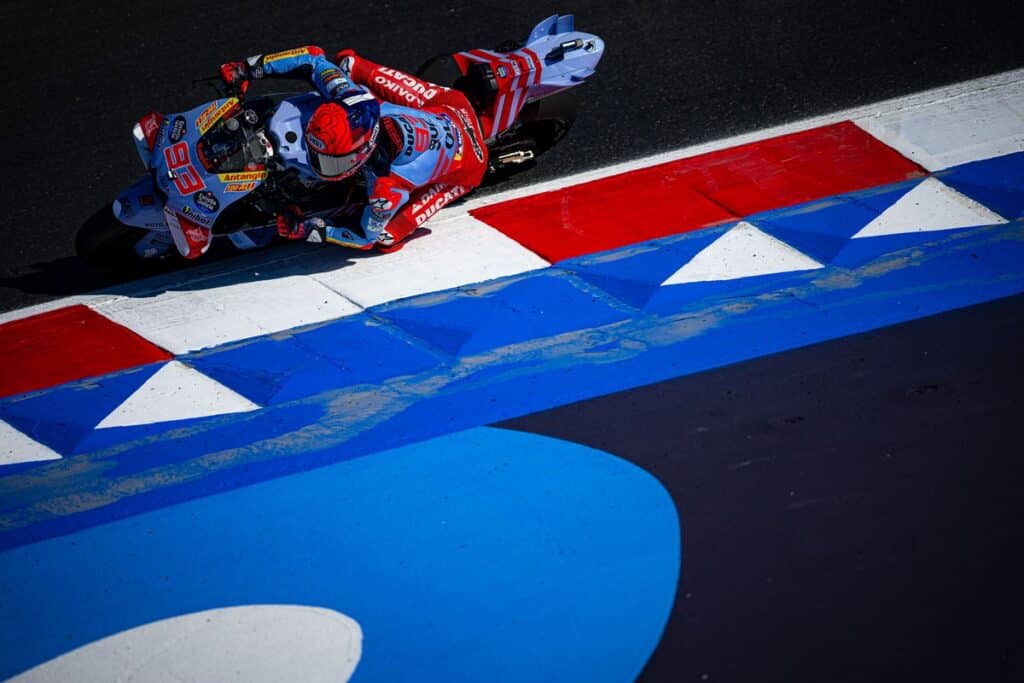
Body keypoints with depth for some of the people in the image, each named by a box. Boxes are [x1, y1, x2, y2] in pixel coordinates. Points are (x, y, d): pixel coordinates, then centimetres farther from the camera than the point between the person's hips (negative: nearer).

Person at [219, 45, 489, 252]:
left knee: (386, 238, -10)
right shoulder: (352, 100, -31)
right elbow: (314, 59, -15)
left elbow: (366, 238, -23)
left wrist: (307, 229, -21)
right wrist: (249, 68, -15)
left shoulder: (388, 190, -42)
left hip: (465, 162, -5)